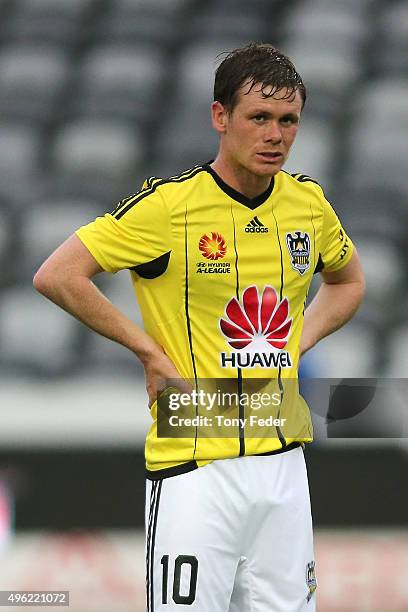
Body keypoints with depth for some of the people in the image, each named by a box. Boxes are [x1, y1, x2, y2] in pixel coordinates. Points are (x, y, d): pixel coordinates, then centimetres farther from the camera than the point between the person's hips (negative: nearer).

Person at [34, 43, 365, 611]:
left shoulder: (308, 201, 6)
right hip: (196, 466, -5)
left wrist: (297, 344, 10)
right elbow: (57, 276, -12)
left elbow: (348, 280, 27)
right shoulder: (170, 203, -11)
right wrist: (150, 351, -10)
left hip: (284, 461, 5)